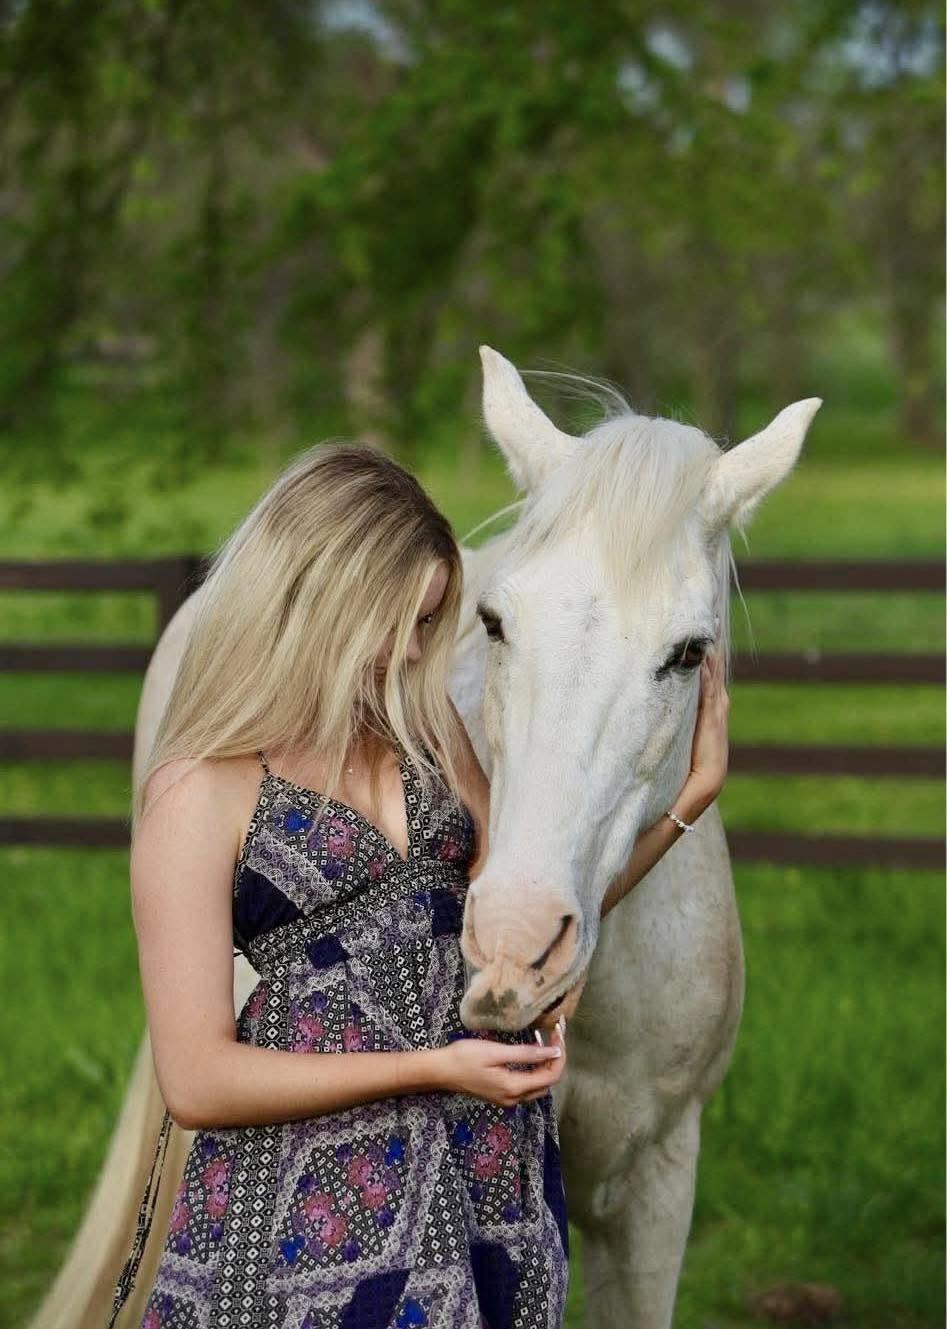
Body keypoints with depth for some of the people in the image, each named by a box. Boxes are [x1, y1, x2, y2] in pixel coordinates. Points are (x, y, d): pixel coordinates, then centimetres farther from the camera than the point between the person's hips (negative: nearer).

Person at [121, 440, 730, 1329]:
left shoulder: (424, 730, 10)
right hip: (309, 1187, -6)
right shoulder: (200, 791, -11)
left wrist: (688, 799, 4)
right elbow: (195, 1082, -14)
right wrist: (430, 1066, -19)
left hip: (486, 1167, 6)